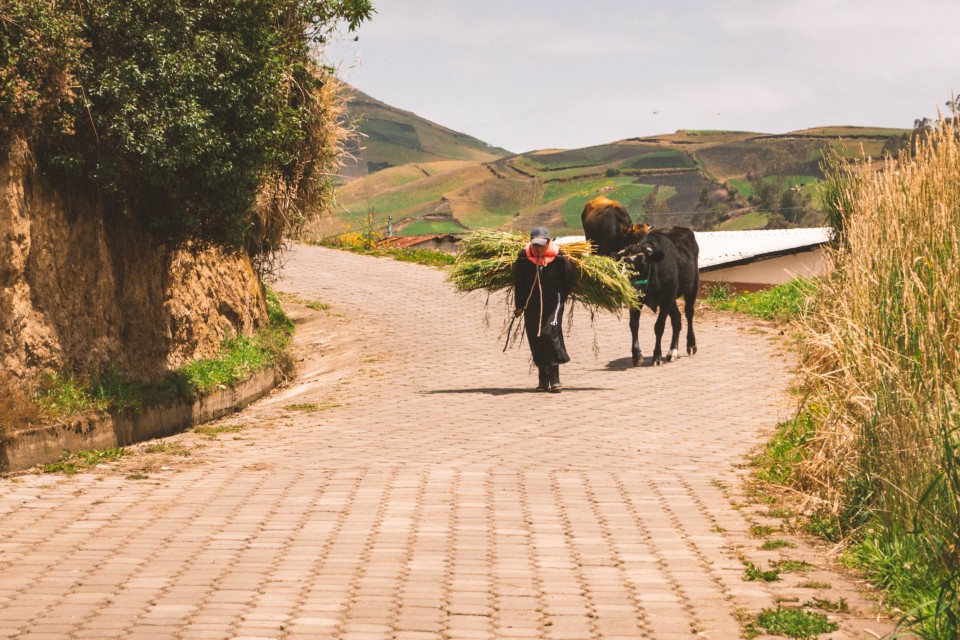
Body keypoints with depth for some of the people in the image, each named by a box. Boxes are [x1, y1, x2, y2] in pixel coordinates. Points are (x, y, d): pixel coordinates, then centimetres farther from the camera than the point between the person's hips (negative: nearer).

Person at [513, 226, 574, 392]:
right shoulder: (523, 258, -8)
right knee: (535, 340, 6)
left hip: (552, 303, -3)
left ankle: (554, 379, -14)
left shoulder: (559, 258, -12)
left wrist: (559, 300, 4)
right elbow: (518, 284, 4)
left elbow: (568, 283, 1)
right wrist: (519, 306, 7)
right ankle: (543, 380, 18)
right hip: (532, 305, 3)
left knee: (551, 333, -17)